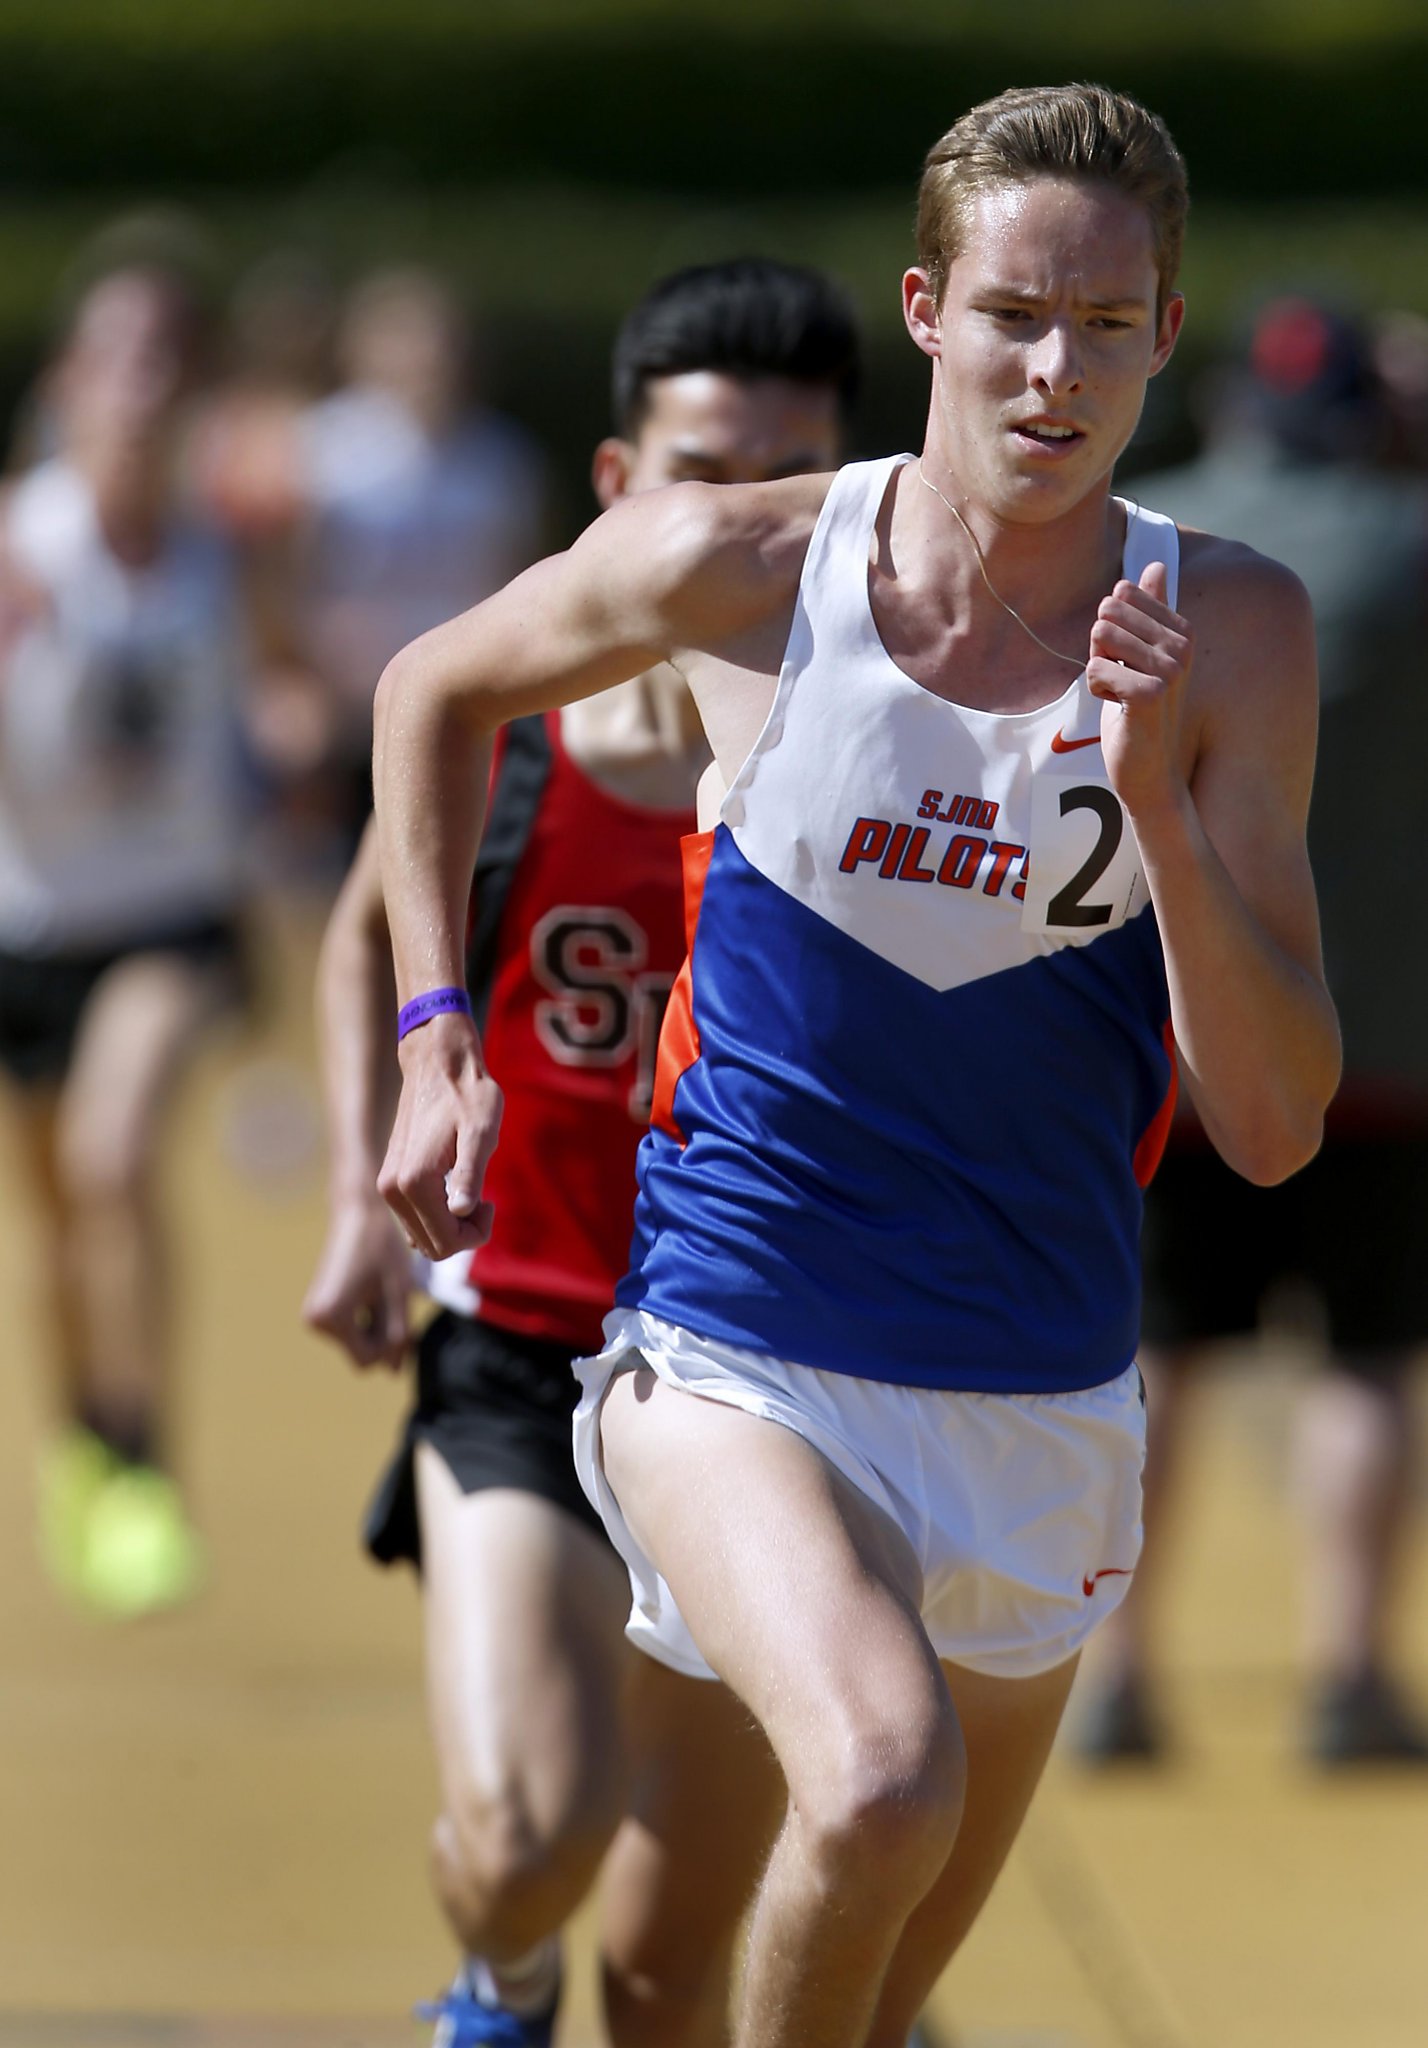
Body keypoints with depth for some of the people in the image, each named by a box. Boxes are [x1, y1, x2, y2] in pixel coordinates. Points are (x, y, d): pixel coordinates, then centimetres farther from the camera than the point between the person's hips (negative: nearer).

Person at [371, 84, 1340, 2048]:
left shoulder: (1229, 632, -8)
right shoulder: (738, 568, -11)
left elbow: (1275, 1129, -11)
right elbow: (436, 692, 11)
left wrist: (1158, 806, -23)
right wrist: (438, 1043, 4)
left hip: (1044, 1413, 3)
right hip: (734, 1365, -3)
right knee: (883, 1782, -30)